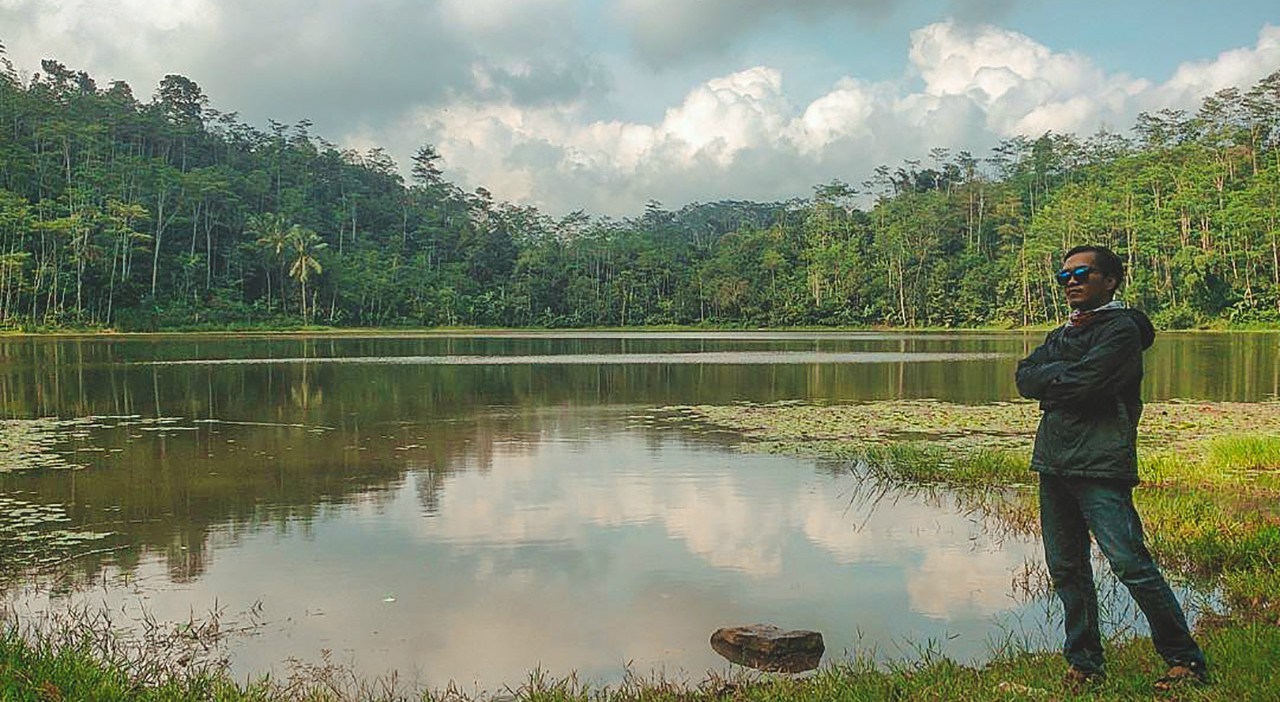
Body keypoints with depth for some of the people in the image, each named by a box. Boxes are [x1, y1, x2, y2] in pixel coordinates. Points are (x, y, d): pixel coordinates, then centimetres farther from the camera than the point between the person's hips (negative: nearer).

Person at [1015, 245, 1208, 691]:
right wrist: (1065, 374, -6)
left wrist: (1049, 379, 0)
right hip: (1054, 463, 8)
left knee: (1129, 562, -13)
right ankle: (1084, 664, 19)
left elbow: (1082, 383, -18)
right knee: (1065, 568, 9)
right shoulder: (1062, 335, 21)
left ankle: (1186, 661, 1)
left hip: (1101, 466, -8)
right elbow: (1025, 378, 7)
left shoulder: (1121, 329, -5)